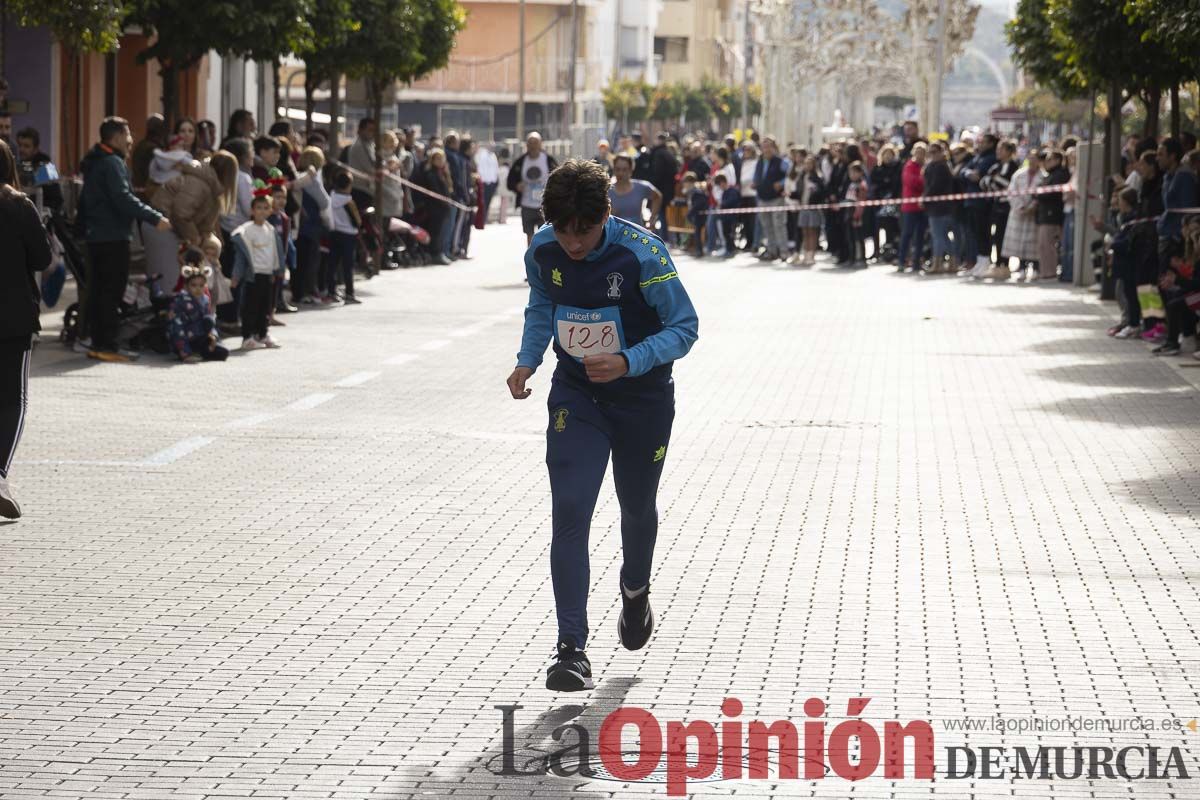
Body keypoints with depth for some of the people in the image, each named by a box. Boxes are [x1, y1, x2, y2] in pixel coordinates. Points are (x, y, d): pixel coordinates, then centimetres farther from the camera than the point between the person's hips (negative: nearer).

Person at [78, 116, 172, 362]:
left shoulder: (93, 162, 16)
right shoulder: (112, 164, -14)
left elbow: (84, 201, 21)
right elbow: (124, 199, -24)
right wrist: (155, 219, -25)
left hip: (95, 236, 10)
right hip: (113, 236, -10)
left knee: (99, 288, 12)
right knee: (113, 289, -7)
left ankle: (98, 341, 15)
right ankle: (108, 345, -8)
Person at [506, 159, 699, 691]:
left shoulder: (642, 253, -24)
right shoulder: (543, 251, -12)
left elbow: (684, 326, -18)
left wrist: (629, 362, -32)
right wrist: (527, 361, -6)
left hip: (642, 396, -1)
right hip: (575, 395, 2)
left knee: (637, 507, 18)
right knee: (569, 512, -14)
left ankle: (635, 591, 52)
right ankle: (571, 649, -16)